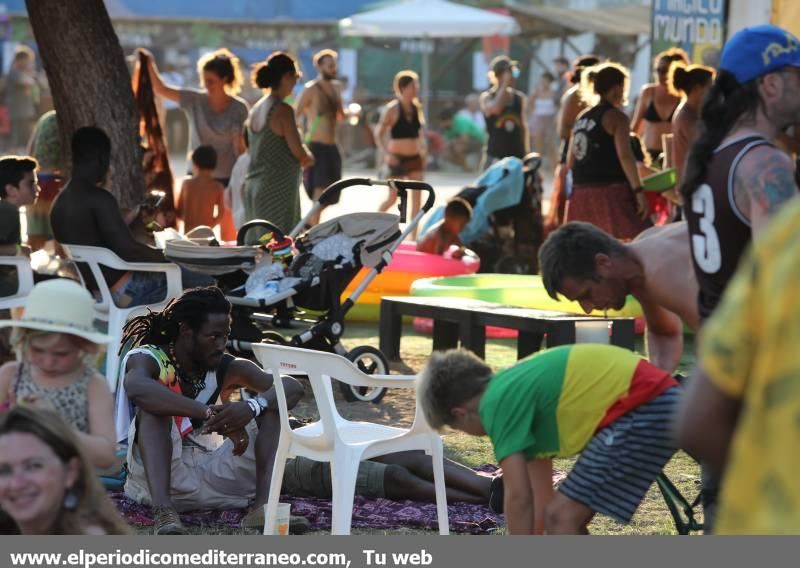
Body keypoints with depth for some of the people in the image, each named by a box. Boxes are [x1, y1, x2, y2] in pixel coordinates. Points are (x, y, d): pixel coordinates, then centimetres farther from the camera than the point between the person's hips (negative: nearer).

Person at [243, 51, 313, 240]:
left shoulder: (256, 109, 11)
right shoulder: (282, 110, -14)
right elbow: (299, 154, -13)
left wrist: (303, 157, 15)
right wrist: (309, 157, 8)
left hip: (253, 188, 8)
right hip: (277, 191, -8)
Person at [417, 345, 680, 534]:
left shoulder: (498, 402, -5)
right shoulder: (519, 388, 24)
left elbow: (518, 497, -6)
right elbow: (540, 494, 30)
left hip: (642, 408, -10)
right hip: (656, 402, 10)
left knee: (562, 519, -6)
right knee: (566, 520, 16)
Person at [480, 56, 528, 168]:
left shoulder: (519, 97, 9)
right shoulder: (487, 97, -2)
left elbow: (523, 126, 16)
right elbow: (495, 108, -26)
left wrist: (526, 153, 14)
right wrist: (505, 84, -19)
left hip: (517, 156, 4)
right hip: (495, 157, -4)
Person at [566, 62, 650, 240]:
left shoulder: (582, 118, 16)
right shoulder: (616, 116, -5)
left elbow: (571, 161, 18)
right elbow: (625, 156, -15)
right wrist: (638, 191, -16)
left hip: (581, 192, 7)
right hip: (610, 191, -7)